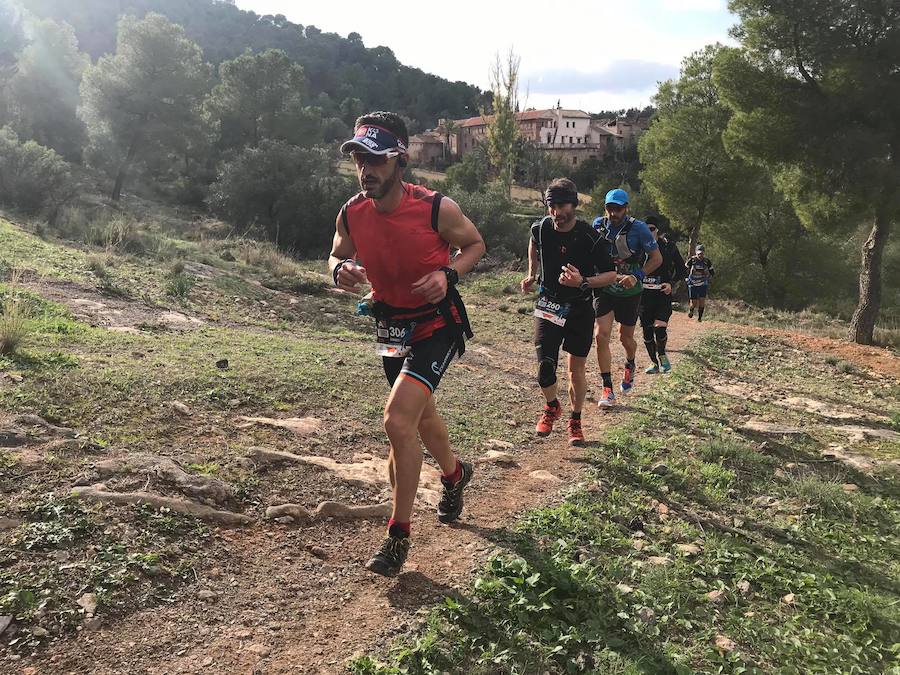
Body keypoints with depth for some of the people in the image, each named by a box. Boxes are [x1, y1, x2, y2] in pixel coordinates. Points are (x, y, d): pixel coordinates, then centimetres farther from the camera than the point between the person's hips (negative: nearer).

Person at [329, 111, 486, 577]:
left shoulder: (437, 208, -22)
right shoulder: (351, 214, -11)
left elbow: (475, 245, -4)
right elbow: (337, 256, 8)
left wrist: (447, 274, -23)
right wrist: (341, 271, -17)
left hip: (437, 324, -5)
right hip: (392, 323, 6)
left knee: (398, 419, -20)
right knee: (420, 414, 23)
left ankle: (399, 534, -2)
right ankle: (454, 473, 55)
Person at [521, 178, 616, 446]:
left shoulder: (590, 237, -18)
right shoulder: (540, 228, -8)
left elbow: (611, 274, -10)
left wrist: (583, 282, -27)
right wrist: (532, 274, 15)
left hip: (580, 309, -1)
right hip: (548, 305, 2)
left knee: (577, 369, 6)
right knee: (545, 366, -10)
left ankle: (575, 421, 26)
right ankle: (552, 407, 21)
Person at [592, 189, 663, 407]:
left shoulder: (638, 228, -15)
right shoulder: (598, 225, -5)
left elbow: (657, 258, -11)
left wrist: (637, 276, -24)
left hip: (629, 292, -2)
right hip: (604, 289, 2)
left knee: (626, 338, 11)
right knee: (601, 336, -11)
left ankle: (630, 367, 47)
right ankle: (607, 389, -3)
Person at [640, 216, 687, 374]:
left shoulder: (669, 246, 0)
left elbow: (682, 269, 7)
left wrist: (672, 283, -7)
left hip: (663, 294, -2)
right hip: (644, 294, 3)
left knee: (659, 328, -18)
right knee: (647, 331, 5)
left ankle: (662, 355, 11)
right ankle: (654, 362, 22)